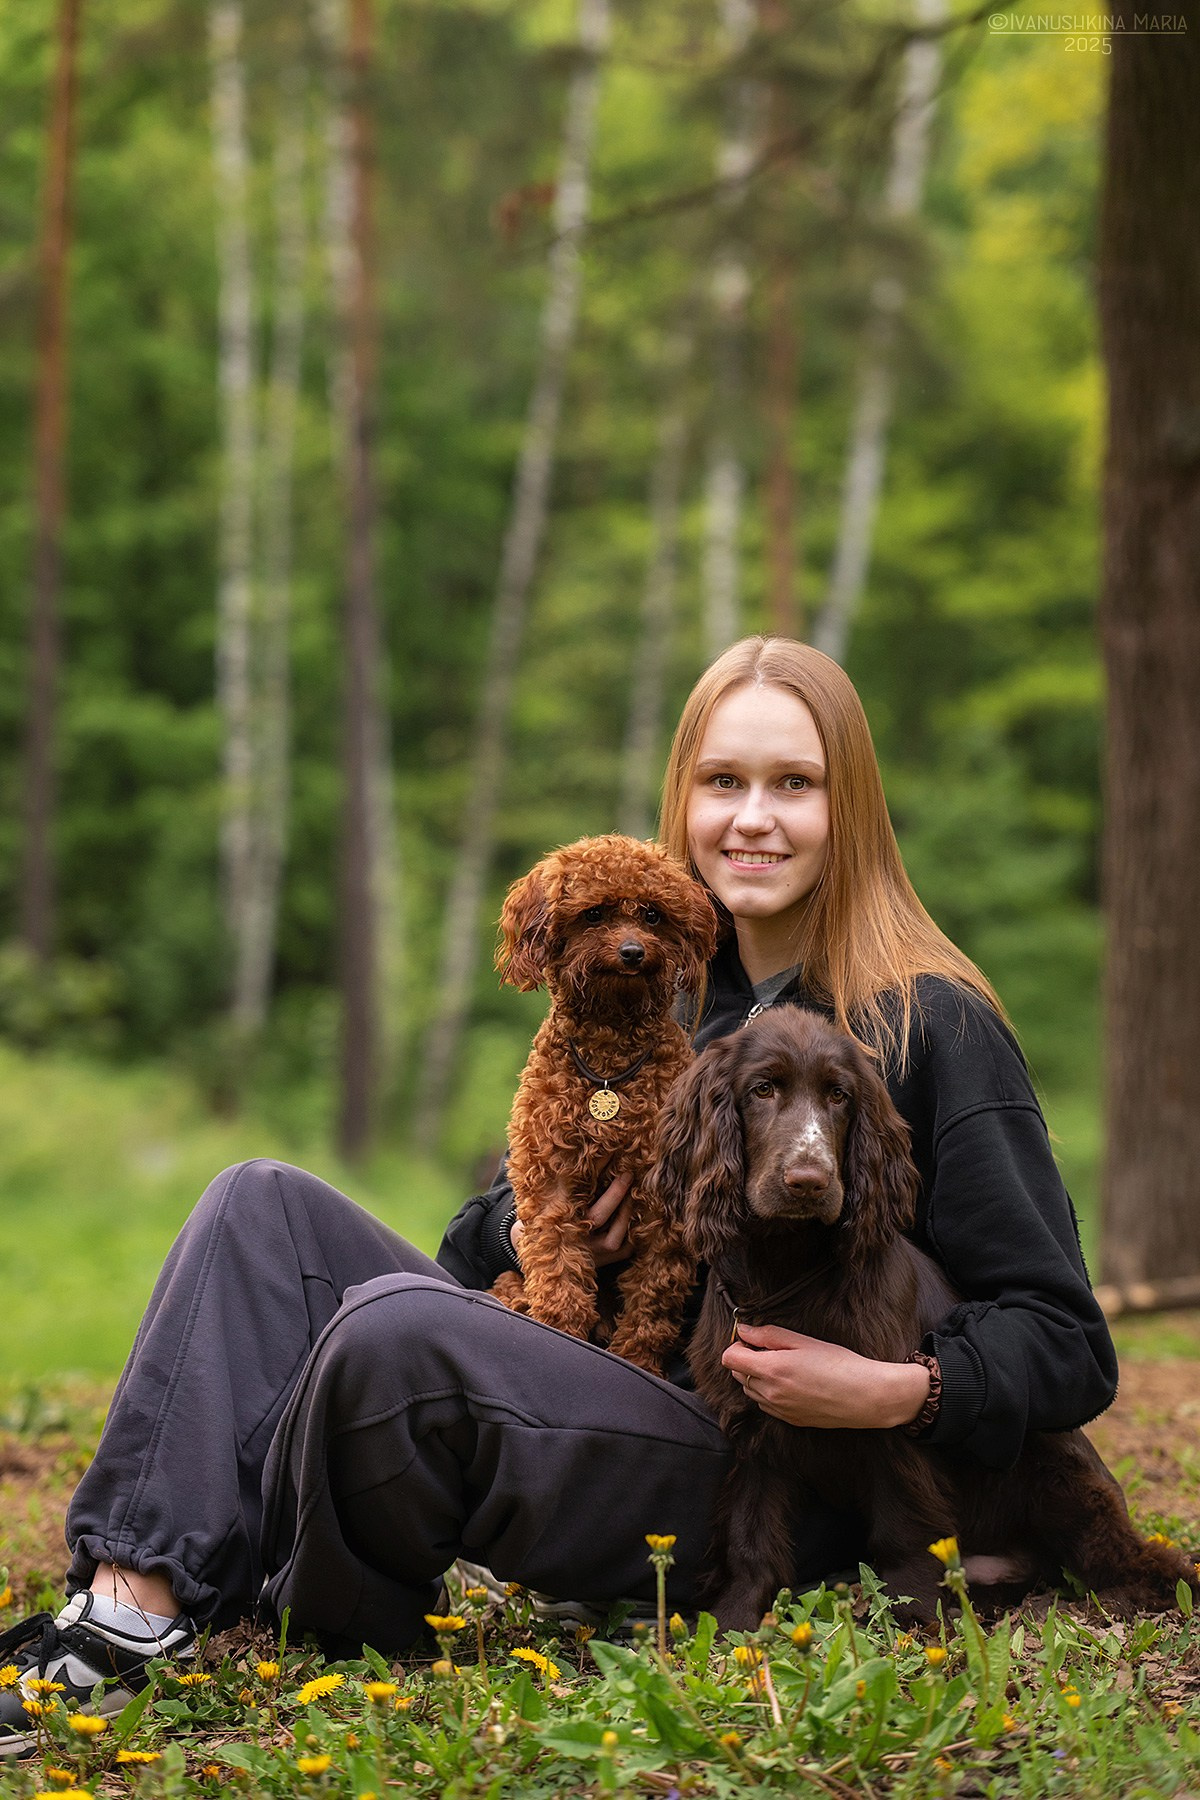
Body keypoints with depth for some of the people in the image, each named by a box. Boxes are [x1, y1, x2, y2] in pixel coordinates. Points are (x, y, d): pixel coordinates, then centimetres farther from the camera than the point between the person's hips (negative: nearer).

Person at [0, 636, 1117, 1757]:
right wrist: (532, 1232, -1)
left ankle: (294, 1633, -6)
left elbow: (1068, 1347, -5)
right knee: (265, 1206, -5)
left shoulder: (931, 1025, -4)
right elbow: (478, 1247, 22)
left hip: (772, 1491, -7)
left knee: (395, 1323, -31)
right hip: (587, 1403, 8)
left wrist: (890, 1391, -23)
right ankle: (134, 1606, -21)